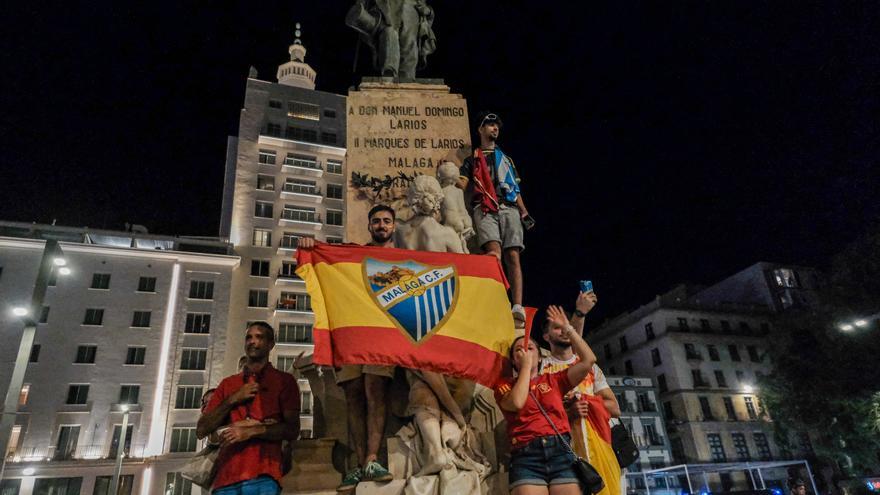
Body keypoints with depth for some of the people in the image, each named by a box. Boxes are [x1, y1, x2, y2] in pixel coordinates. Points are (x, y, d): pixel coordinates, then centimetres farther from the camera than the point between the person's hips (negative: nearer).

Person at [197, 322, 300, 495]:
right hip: (225, 476, 3)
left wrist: (252, 430, -12)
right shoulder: (227, 384, 21)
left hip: (263, 476, -3)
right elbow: (201, 430, 12)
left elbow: (292, 430, 0)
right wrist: (233, 400, 0)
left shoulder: (284, 380, 9)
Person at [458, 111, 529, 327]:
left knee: (512, 256, -12)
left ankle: (518, 308, -21)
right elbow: (462, 184, 10)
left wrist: (523, 211, 10)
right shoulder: (472, 159, 23)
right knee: (494, 252, -26)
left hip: (509, 208, 3)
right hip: (485, 210, -2)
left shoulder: (506, 159, 31)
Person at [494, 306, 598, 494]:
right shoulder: (505, 385, 14)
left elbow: (588, 360, 12)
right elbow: (516, 403, -9)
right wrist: (526, 367, 3)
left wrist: (567, 328, 14)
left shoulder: (553, 380, 20)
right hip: (526, 456, -2)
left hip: (561, 452, 3)